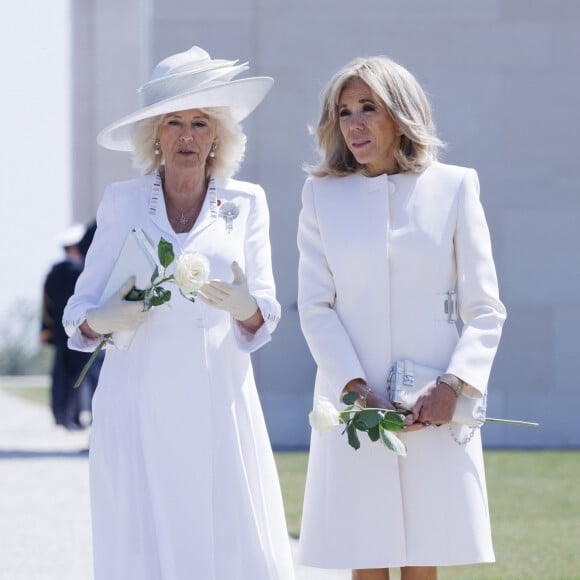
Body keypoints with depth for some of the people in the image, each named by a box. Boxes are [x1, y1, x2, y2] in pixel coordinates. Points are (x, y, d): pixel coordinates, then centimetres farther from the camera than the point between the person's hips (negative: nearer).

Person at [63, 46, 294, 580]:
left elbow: (264, 317, 6)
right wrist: (102, 320, -14)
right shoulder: (122, 202, 9)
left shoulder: (245, 203, 10)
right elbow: (80, 308, 9)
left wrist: (245, 308, -17)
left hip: (218, 401, 1)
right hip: (139, 402, 0)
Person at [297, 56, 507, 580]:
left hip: (436, 407, -1)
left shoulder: (454, 187, 5)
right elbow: (315, 307, 4)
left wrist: (454, 386, -12)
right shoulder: (322, 195, 9)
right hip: (354, 400, 1)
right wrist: (355, 389, -10)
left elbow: (485, 309, 2)